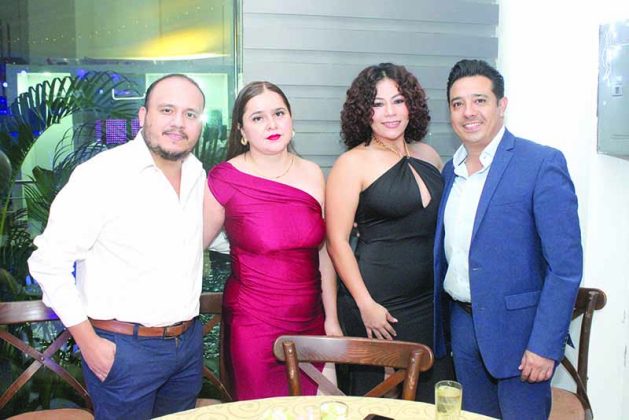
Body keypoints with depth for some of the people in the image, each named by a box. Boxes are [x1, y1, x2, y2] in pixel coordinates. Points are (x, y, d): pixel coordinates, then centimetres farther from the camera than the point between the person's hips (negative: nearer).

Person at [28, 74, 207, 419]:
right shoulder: (102, 174, -15)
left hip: (188, 341, 6)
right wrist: (89, 344, -13)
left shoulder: (196, 173, 5)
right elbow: (49, 261, -14)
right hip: (124, 348, -6)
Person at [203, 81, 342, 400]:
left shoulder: (312, 174, 3)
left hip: (310, 322, 4)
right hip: (253, 326, -3)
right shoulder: (225, 178, -8)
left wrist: (332, 318, 8)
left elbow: (323, 251, 7)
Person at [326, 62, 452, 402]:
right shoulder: (352, 164, -7)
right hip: (377, 304, -5)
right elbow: (337, 242, -9)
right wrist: (366, 304, -13)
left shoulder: (428, 156, 9)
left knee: (434, 397, 11)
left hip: (432, 299, 5)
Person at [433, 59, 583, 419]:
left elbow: (566, 266, -16)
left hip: (517, 327, -6)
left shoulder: (542, 163, -13)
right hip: (462, 323, 6)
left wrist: (545, 346, -18)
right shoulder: (451, 170, 8)